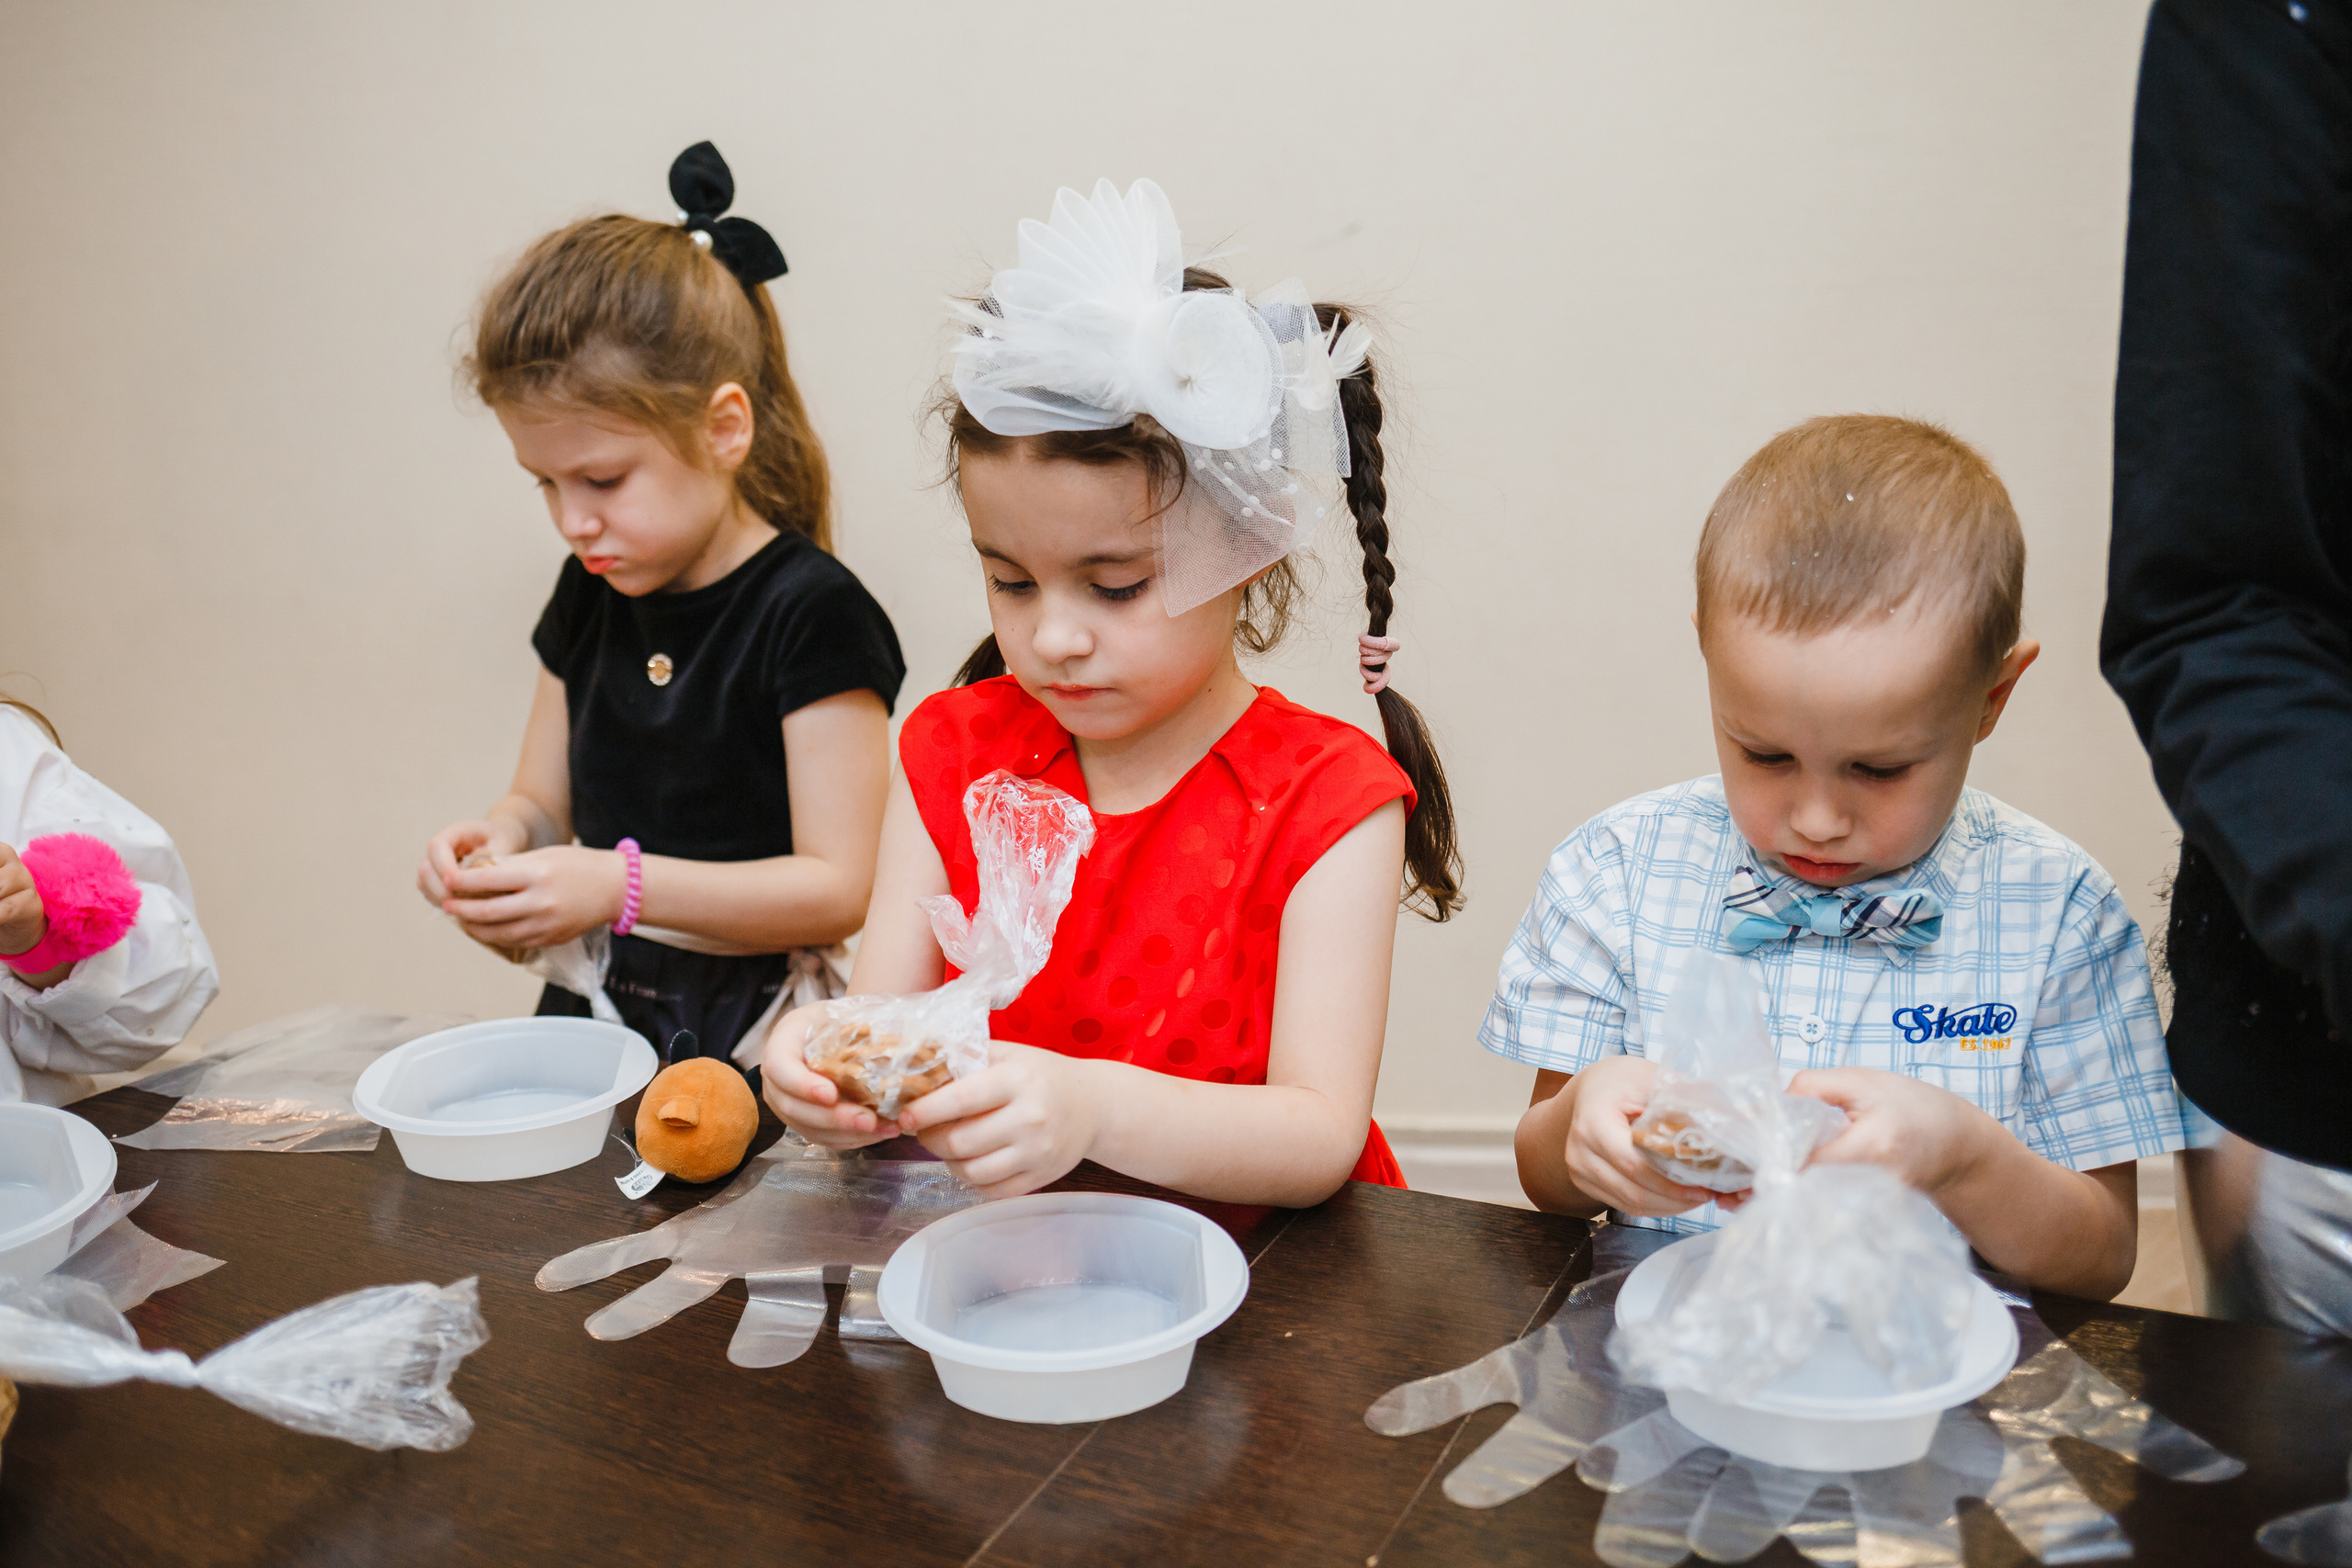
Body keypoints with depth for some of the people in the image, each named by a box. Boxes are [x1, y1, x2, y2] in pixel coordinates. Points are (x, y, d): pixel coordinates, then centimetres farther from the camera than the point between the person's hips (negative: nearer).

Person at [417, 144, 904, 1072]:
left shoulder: (812, 613, -11)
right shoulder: (588, 599, 10)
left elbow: (837, 888, -14)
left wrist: (621, 885, -22)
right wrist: (501, 840, -3)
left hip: (744, 1035, -5)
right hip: (592, 1012, 6)